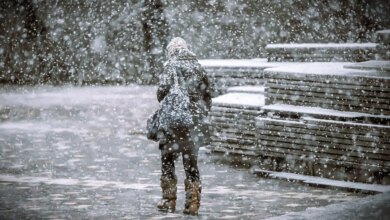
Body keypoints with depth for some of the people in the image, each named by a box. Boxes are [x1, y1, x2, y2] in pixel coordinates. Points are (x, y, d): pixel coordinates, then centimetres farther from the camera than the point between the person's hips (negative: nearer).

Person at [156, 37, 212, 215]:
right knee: (191, 162, 10)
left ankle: (169, 200, 7)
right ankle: (193, 203, 6)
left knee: (167, 158, 8)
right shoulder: (198, 68, 10)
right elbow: (207, 94, 11)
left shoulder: (171, 67, -5)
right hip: (196, 121, 5)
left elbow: (162, 90, -15)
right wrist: (204, 116, 18)